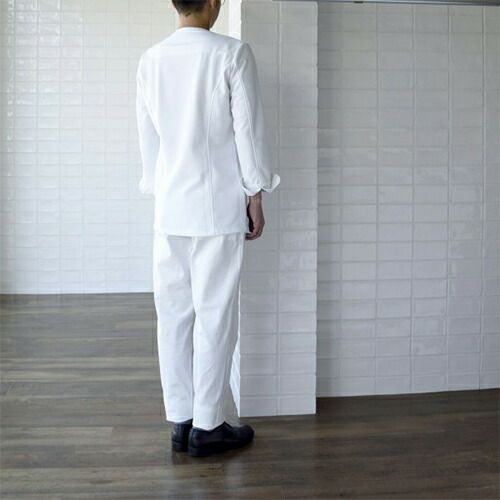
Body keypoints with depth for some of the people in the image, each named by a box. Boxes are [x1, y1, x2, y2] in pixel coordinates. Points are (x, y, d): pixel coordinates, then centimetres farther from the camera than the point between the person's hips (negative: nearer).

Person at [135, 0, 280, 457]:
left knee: (173, 313, 9)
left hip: (170, 208, 5)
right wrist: (255, 196, 1)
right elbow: (249, 128, -7)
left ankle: (181, 421, 17)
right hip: (218, 204, -4)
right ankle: (207, 426, 11)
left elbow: (148, 136, 10)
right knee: (215, 315, 3)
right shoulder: (232, 53, -7)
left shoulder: (151, 59, 6)